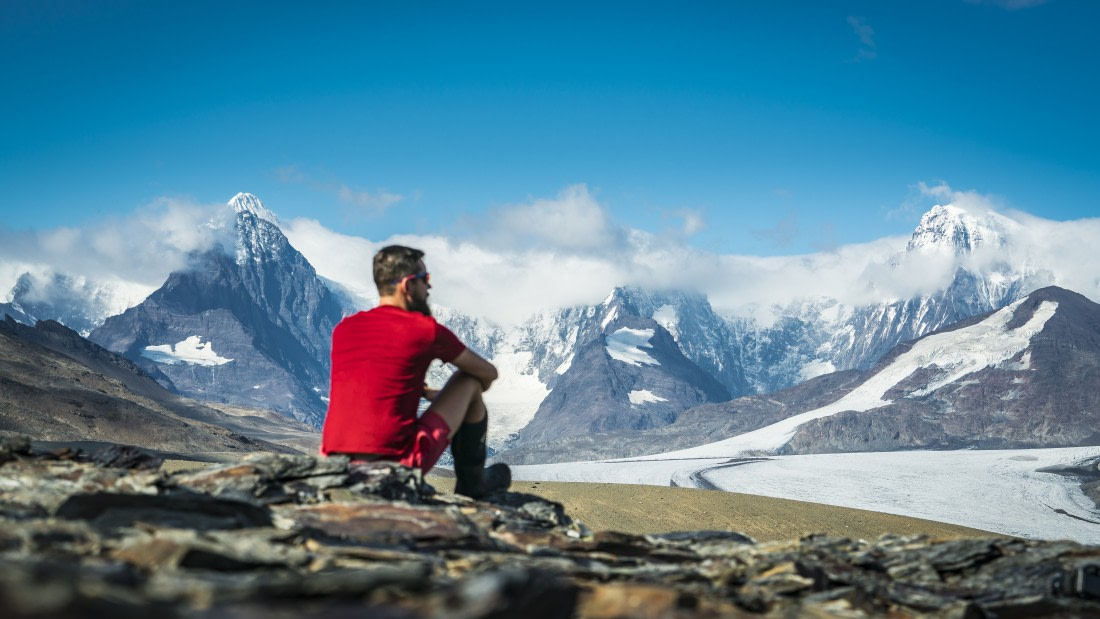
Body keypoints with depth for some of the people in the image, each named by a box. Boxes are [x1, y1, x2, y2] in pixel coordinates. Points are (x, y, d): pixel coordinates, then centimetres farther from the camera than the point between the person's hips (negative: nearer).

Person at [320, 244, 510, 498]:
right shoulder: (426, 330, -3)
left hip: (337, 467, 6)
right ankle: (472, 482, 25)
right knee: (469, 381, 13)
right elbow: (489, 374, 13)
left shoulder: (343, 329, 11)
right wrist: (468, 394, 35)